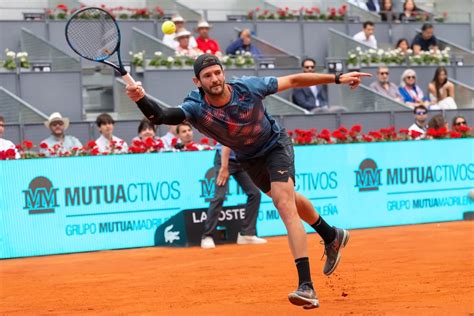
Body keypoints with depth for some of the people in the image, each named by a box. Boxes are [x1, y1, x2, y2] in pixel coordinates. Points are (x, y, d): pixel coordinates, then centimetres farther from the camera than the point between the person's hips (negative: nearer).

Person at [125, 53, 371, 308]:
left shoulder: (248, 87, -31)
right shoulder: (196, 108, -31)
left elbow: (292, 81, -19)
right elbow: (160, 116, -49)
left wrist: (337, 78, -16)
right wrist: (141, 99, -70)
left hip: (276, 144, -4)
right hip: (248, 159, 4)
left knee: (284, 205, -22)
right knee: (289, 200, 23)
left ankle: (306, 286, -28)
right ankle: (332, 237, 53)